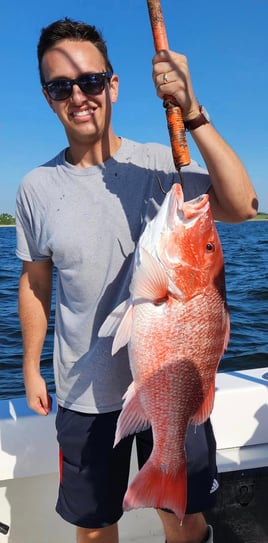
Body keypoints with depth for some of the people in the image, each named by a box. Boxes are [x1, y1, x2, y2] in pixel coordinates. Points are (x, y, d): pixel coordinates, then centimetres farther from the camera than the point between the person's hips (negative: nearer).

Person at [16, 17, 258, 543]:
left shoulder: (158, 163, -7)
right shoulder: (36, 188, -1)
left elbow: (242, 206, -21)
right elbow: (35, 282, 7)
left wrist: (191, 112, -26)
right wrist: (31, 367, 11)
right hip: (84, 393, 2)